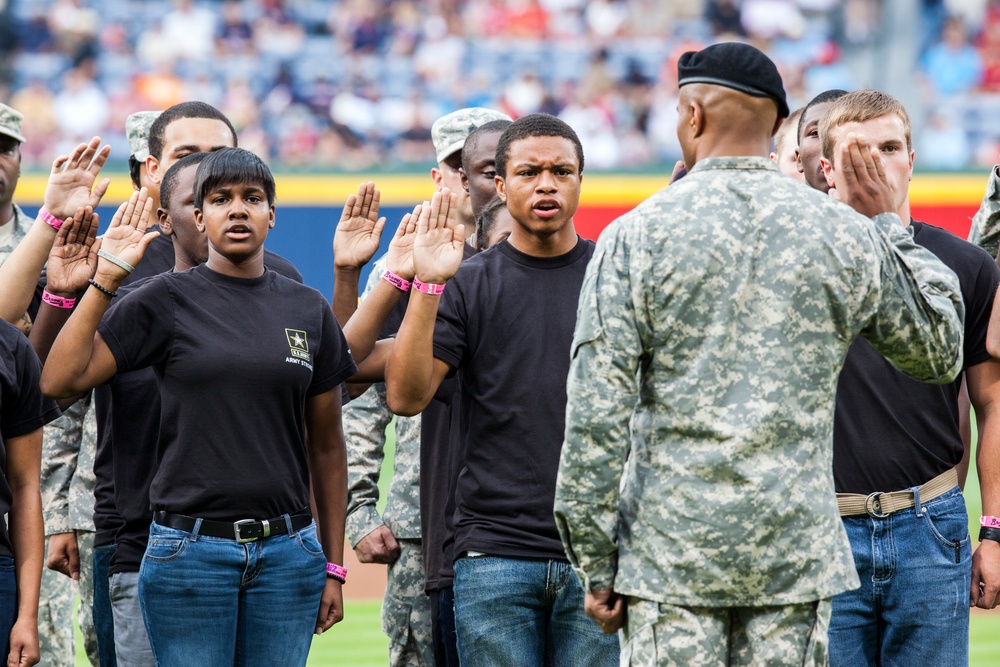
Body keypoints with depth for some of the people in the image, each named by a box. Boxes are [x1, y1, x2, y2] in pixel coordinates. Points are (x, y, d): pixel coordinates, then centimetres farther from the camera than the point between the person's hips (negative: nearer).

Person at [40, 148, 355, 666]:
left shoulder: (308, 309, 9)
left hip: (286, 551, 3)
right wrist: (105, 278, -10)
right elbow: (60, 380, -8)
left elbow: (325, 445, 13)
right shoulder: (166, 302, 1)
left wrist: (333, 567, 9)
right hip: (190, 545, -3)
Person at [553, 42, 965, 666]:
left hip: (672, 551, -2)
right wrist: (889, 228, 22)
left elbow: (598, 415, -7)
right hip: (797, 554, 2)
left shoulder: (636, 236, -4)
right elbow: (942, 351, 16)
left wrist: (596, 567, -1)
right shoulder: (845, 234, 2)